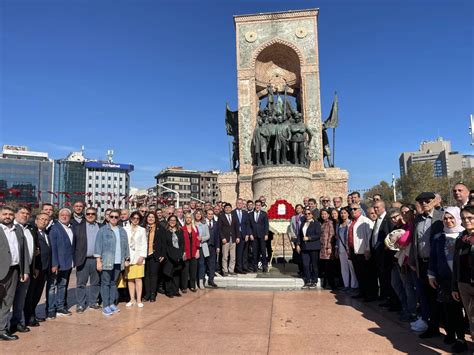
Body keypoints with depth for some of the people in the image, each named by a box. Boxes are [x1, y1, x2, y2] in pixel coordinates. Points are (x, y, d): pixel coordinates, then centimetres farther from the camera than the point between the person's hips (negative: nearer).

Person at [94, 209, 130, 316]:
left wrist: (127, 259, 11)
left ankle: (112, 303, 20)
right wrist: (98, 260, -10)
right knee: (106, 283, 1)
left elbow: (126, 246, 14)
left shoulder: (122, 231, 12)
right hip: (106, 262, -4)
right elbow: (98, 245, -5)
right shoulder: (103, 230, -2)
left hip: (118, 262, 4)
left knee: (114, 283, 11)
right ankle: (105, 306, 7)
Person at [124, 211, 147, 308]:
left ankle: (139, 300, 4)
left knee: (138, 278, -3)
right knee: (130, 279, 5)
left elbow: (144, 244, 4)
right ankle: (132, 299, 15)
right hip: (128, 257, 1)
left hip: (138, 257, -1)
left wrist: (142, 256, -7)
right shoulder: (125, 229, 7)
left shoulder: (142, 230, 7)